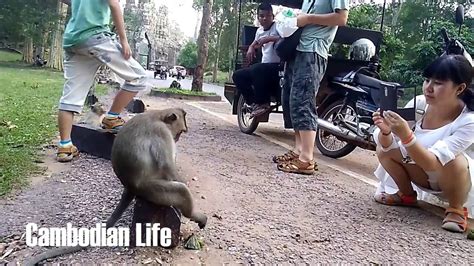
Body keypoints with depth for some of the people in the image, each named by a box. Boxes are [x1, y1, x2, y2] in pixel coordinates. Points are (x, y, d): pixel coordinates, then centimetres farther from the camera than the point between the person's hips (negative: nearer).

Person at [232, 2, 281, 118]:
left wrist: (269, 38, -33)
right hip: (264, 69, 8)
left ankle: (263, 103, -21)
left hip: (278, 67, -8)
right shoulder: (259, 30, 16)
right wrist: (251, 48, 12)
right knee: (238, 75, 0)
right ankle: (254, 102, -1)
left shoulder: (277, 26, -7)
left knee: (257, 69, -36)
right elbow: (255, 43, 36)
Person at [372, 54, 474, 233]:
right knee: (383, 149, -16)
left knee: (453, 159, -37)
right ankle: (407, 195, 9)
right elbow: (387, 146, -20)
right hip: (426, 175, 5)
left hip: (459, 181, -4)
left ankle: (457, 209, -7)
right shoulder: (419, 103, -19)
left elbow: (433, 163, -39)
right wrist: (385, 131, -42)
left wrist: (406, 135, -53)